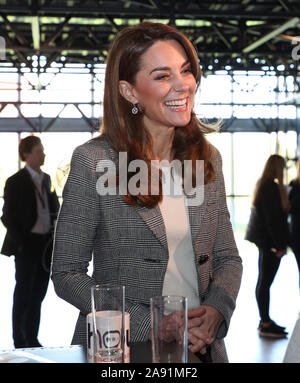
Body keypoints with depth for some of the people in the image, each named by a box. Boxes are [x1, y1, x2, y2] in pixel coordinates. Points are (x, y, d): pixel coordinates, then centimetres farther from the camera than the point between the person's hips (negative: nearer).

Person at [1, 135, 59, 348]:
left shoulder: (46, 179, 12)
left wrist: (54, 235, 2)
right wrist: (19, 243, -11)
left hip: (46, 243, 6)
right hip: (27, 245, -6)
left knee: (38, 294, 12)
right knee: (24, 293, 2)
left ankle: (32, 339, 23)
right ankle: (20, 342, 13)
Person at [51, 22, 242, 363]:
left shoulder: (208, 158, 2)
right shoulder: (92, 161, -11)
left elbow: (227, 257, 8)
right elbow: (66, 274, -10)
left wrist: (217, 309, -12)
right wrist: (152, 324, -16)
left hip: (202, 345, 4)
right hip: (117, 349, -3)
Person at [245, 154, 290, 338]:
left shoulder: (263, 185, 14)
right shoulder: (271, 188, -17)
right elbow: (273, 219, -20)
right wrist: (280, 245, -17)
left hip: (264, 240, 10)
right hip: (270, 241, -10)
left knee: (264, 281, 14)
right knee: (265, 282, -5)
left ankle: (266, 320, 24)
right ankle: (265, 325, 2)